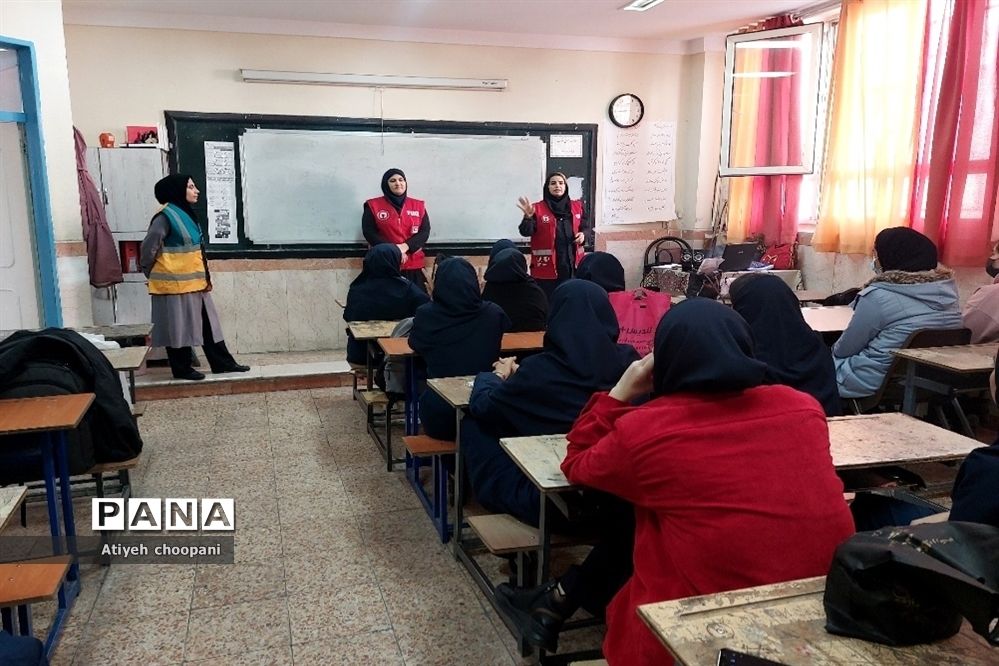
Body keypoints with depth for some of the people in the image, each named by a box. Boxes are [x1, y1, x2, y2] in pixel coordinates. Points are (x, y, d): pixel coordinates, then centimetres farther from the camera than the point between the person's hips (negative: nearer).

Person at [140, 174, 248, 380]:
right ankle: (182, 369, 12)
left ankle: (222, 362, 17)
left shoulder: (187, 214, 12)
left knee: (208, 323, 11)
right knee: (179, 327, 2)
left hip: (194, 282, 9)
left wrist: (204, 278, 17)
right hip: (175, 283, -9)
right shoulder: (166, 217, -16)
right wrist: (153, 274, -2)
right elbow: (148, 247, -14)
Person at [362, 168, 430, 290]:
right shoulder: (373, 206, 5)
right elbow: (369, 232, -2)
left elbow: (425, 232, 3)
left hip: (413, 265, 2)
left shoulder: (418, 206, 11)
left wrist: (405, 246, -14)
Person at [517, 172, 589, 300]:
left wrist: (583, 234, -4)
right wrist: (528, 217, -31)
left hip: (572, 264, 4)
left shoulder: (577, 206, 8)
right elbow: (526, 232, -12)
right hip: (546, 266, -4)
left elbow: (586, 226, 19)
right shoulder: (537, 208, -3)